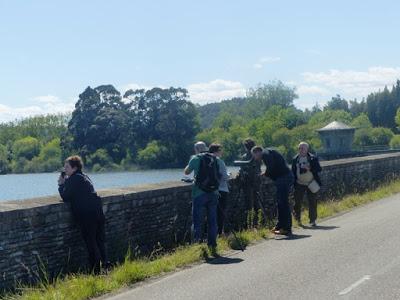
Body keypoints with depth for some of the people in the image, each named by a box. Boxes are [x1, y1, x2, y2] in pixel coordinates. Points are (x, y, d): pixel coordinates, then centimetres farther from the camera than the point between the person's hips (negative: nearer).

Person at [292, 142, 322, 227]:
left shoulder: (313, 158, -2)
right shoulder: (295, 159, 5)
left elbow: (319, 169, -6)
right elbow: (293, 172, 9)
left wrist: (309, 168, -21)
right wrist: (293, 183, 3)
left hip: (311, 184, -1)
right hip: (299, 184, 2)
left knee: (312, 202, 2)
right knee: (298, 201, -1)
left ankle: (312, 220, 11)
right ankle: (298, 218, 19)